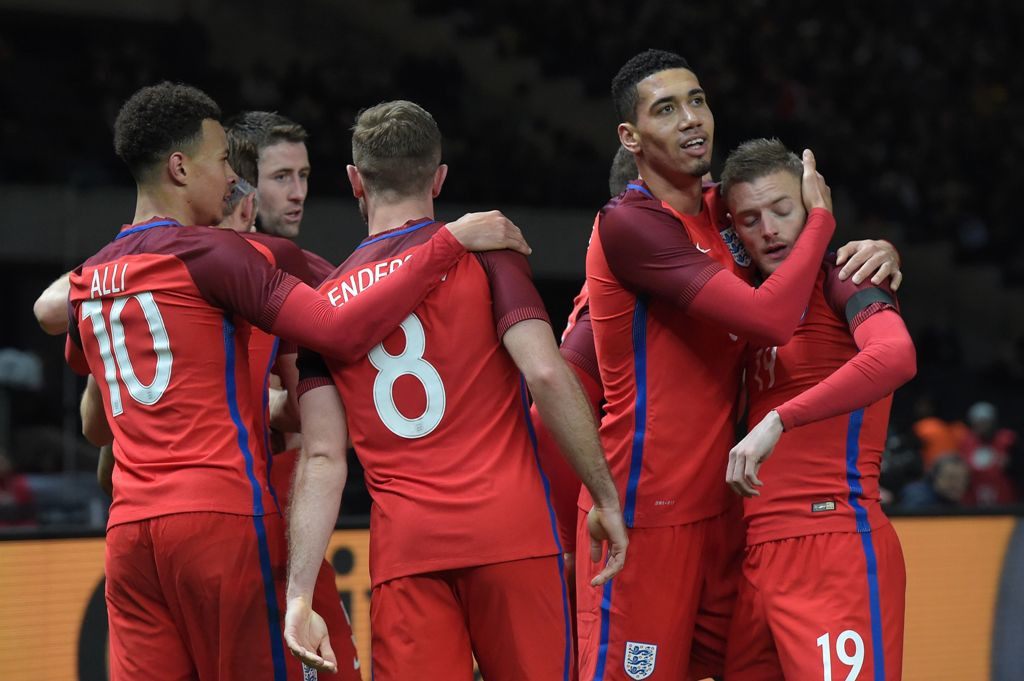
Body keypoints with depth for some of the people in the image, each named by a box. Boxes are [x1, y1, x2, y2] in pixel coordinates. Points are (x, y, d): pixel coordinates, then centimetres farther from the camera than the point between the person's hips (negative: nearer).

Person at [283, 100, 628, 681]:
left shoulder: (326, 299, 12)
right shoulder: (485, 251, 4)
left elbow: (323, 459, 4)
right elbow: (546, 373, -9)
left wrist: (300, 596, 1)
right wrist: (607, 500, -3)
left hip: (403, 551, 2)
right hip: (511, 532, -2)